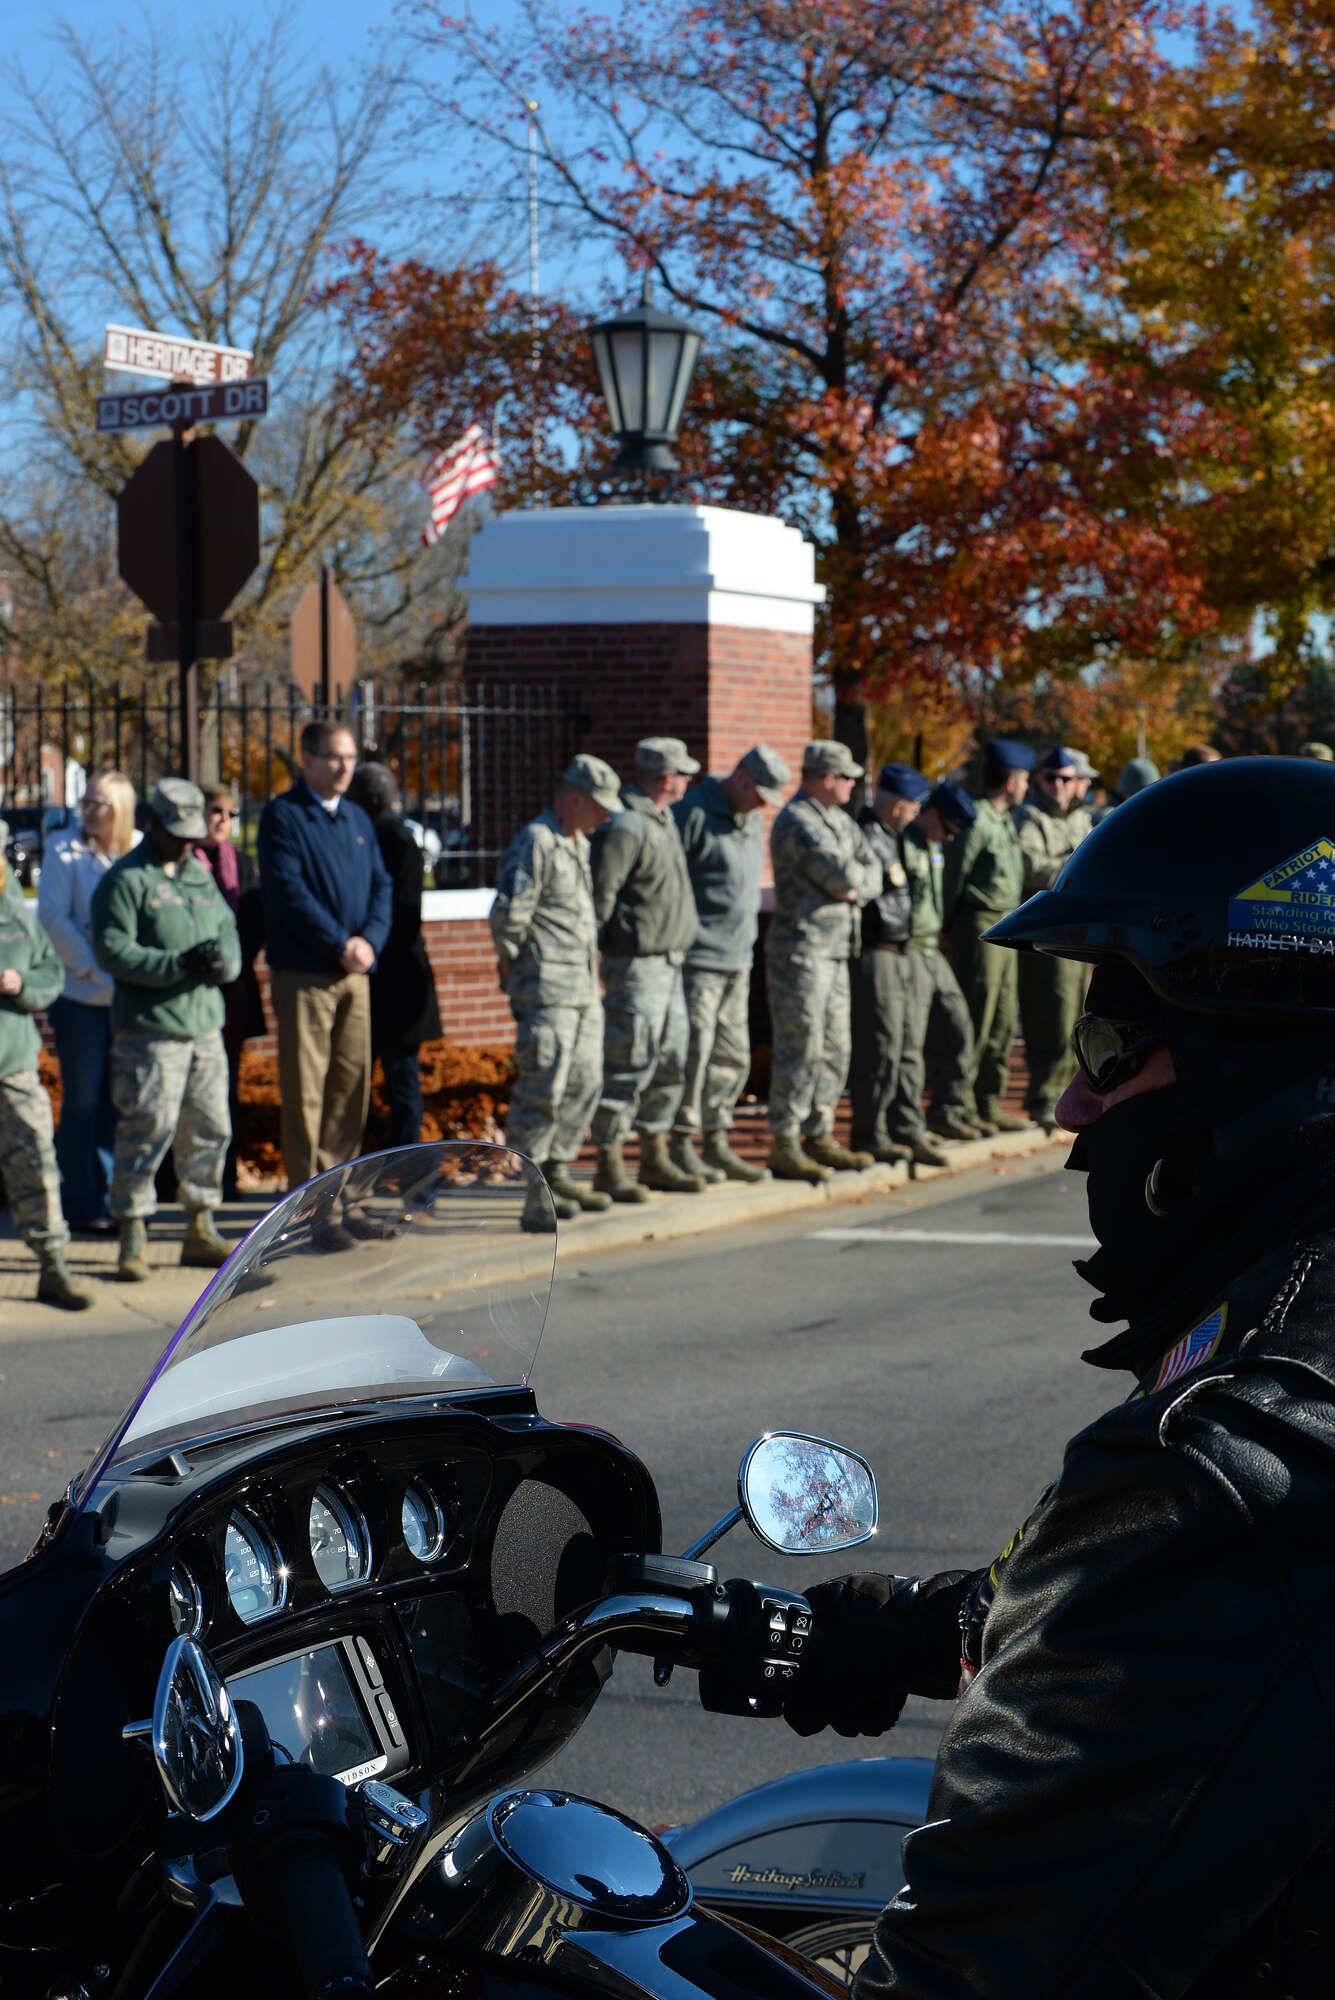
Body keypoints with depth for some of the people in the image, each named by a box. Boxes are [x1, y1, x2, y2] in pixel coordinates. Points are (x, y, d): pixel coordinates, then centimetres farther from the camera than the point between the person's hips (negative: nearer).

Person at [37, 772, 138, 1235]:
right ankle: (82, 1207, 7)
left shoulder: (142, 850, 7)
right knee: (83, 1101, 0)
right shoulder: (64, 850, -1)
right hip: (81, 996, -3)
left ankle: (110, 1195, 17)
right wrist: (94, 971, -13)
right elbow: (53, 918, -7)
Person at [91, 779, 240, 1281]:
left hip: (205, 1026, 7)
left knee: (210, 1130, 10)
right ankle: (133, 1238, 0)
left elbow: (229, 934, 15)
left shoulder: (202, 877, 18)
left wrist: (221, 959, -9)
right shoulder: (125, 881, -5)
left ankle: (200, 1230, 21)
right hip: (149, 1028, -7)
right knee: (147, 1132, -7)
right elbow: (112, 950, -14)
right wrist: (180, 963, -21)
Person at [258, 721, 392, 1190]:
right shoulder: (283, 816, -4)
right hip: (303, 973, -6)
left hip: (354, 974, 6)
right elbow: (289, 892, -13)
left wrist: (369, 940, -6)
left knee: (352, 1081, 6)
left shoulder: (357, 818, 17)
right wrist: (340, 945, -15)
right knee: (305, 1086, -4)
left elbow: (381, 886, 13)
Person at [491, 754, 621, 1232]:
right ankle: (527, 1191, -8)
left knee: (583, 1081, 14)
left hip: (584, 986, 10)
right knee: (544, 1087, -11)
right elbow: (509, 913, -20)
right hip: (546, 989, -10)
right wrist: (510, 960, -4)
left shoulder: (580, 844, 17)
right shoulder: (535, 842, -14)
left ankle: (556, 1174, 25)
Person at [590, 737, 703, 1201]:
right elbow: (599, 892, -18)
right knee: (628, 1065, -6)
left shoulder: (663, 819, 15)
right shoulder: (626, 825, -16)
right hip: (636, 965, -10)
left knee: (670, 1064, 13)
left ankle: (655, 1160, 23)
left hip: (669, 963, 10)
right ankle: (609, 1167, 0)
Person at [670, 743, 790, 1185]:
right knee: (693, 1053, -7)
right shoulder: (692, 814, -12)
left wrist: (746, 942, 18)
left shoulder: (752, 822, 15)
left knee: (733, 1057, 9)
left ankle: (717, 1144, 16)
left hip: (738, 962, 8)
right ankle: (681, 1148, -1)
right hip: (698, 960, -8)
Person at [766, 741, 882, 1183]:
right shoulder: (797, 822, -14)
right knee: (801, 1049, -8)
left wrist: (855, 887, -9)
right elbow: (841, 874, -22)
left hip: (835, 949, 9)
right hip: (801, 948, -9)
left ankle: (819, 1135, 21)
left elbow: (871, 874, 11)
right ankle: (784, 1147, -4)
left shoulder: (839, 821, 16)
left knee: (835, 1047, 13)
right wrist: (856, 877, 0)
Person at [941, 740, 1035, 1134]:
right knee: (974, 1020, -7)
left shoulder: (1005, 822, 16)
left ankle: (989, 1104, 17)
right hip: (979, 925, -9)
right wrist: (946, 927, -7)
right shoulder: (975, 819, -13)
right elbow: (954, 875, -12)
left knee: (1003, 1021, 11)